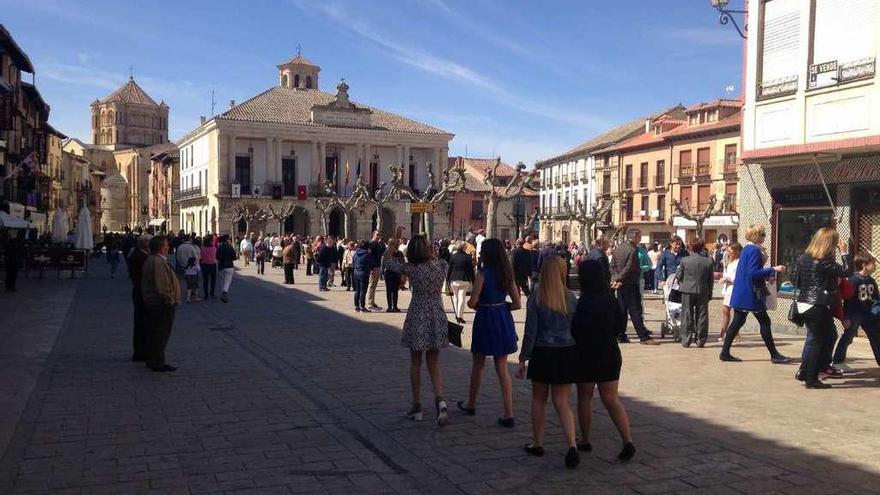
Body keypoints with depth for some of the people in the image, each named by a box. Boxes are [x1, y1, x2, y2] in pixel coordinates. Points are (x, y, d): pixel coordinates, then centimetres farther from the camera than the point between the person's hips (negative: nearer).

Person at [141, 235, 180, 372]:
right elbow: (162, 286, -25)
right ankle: (158, 363, 0)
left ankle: (151, 360, 26)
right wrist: (170, 300, -17)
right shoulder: (159, 262, -21)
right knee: (161, 334, -4)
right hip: (162, 304, -11)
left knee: (153, 332, 17)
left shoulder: (149, 261, 13)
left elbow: (145, 283, 20)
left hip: (150, 301, 11)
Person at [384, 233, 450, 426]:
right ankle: (440, 399, -11)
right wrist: (425, 245, 14)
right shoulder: (441, 265, -5)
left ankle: (417, 406, 17)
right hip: (437, 317, 3)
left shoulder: (412, 269, -13)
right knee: (434, 363, 11)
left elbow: (388, 261, 0)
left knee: (415, 363, 12)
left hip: (418, 318, -3)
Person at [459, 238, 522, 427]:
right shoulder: (507, 274, 3)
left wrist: (471, 302, 7)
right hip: (503, 320, 5)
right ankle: (509, 414, 3)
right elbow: (517, 303, 3)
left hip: (485, 319, -5)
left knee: (478, 365, 14)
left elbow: (472, 303, -15)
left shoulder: (483, 274, -14)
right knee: (502, 368, 7)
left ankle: (471, 405, 31)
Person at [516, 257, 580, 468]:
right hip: (567, 353, 2)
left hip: (543, 353, -2)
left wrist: (523, 359, -1)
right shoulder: (571, 298, -2)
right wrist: (577, 358, 14)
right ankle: (572, 446, -6)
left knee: (539, 400, 15)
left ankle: (537, 444, 24)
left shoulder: (535, 299, -9)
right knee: (562, 402, 8)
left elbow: (530, 332, -9)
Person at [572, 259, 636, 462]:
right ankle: (628, 441, -2)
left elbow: (576, 332, -21)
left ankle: (585, 440, 22)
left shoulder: (585, 302, -20)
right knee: (611, 399, 9)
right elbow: (618, 326, 10)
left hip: (586, 357, -6)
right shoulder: (610, 299, 2)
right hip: (611, 355, 6)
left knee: (584, 398, 12)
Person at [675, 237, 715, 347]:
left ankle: (686, 340, 5)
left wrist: (681, 285, 21)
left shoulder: (684, 260, -6)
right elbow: (711, 280, 4)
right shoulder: (709, 262, -2)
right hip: (703, 292, 1)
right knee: (702, 316, 8)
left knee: (687, 316, 5)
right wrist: (709, 293, 13)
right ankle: (701, 340, 10)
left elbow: (679, 276, 1)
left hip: (687, 291, -1)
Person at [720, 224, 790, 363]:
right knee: (764, 322, -1)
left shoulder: (747, 249, 14)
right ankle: (774, 354, 6)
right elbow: (753, 273, -23)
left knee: (737, 322, 9)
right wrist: (773, 270, -19)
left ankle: (725, 352, 9)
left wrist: (766, 276, 17)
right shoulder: (754, 250, -15)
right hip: (750, 294, -9)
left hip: (741, 294, 9)